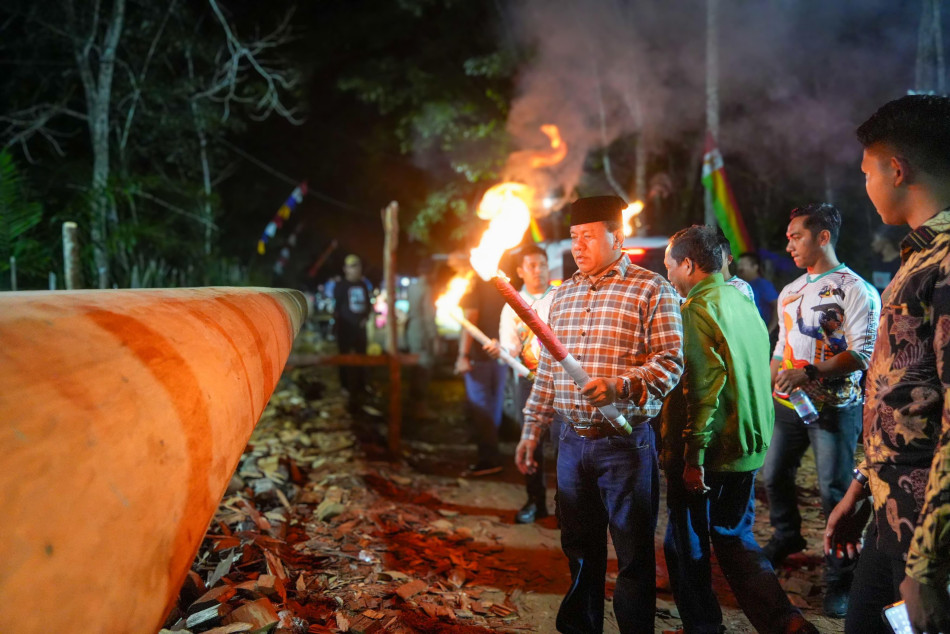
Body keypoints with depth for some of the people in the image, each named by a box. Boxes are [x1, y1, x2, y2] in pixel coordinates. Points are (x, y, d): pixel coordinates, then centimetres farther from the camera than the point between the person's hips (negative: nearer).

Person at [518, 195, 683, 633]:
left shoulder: (652, 290, -5)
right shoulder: (563, 295, 13)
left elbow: (670, 361, -12)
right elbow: (547, 369, 17)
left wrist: (619, 386, -27)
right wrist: (532, 429, 15)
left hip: (626, 442, -5)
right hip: (572, 442, 5)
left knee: (634, 553, 4)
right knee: (579, 548, 16)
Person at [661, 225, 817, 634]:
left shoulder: (699, 308, -15)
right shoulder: (744, 303, 11)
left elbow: (703, 385, -22)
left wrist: (693, 454, -21)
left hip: (706, 453, -8)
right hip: (747, 447, 8)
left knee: (687, 546, 8)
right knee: (734, 537, 18)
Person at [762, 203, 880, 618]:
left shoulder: (855, 290, -8)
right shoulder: (789, 293, 14)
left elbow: (862, 353, -16)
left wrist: (808, 373, -24)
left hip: (834, 407, -7)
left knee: (833, 490, -4)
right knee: (774, 476, 14)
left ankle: (839, 579, 9)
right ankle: (787, 537, 40)